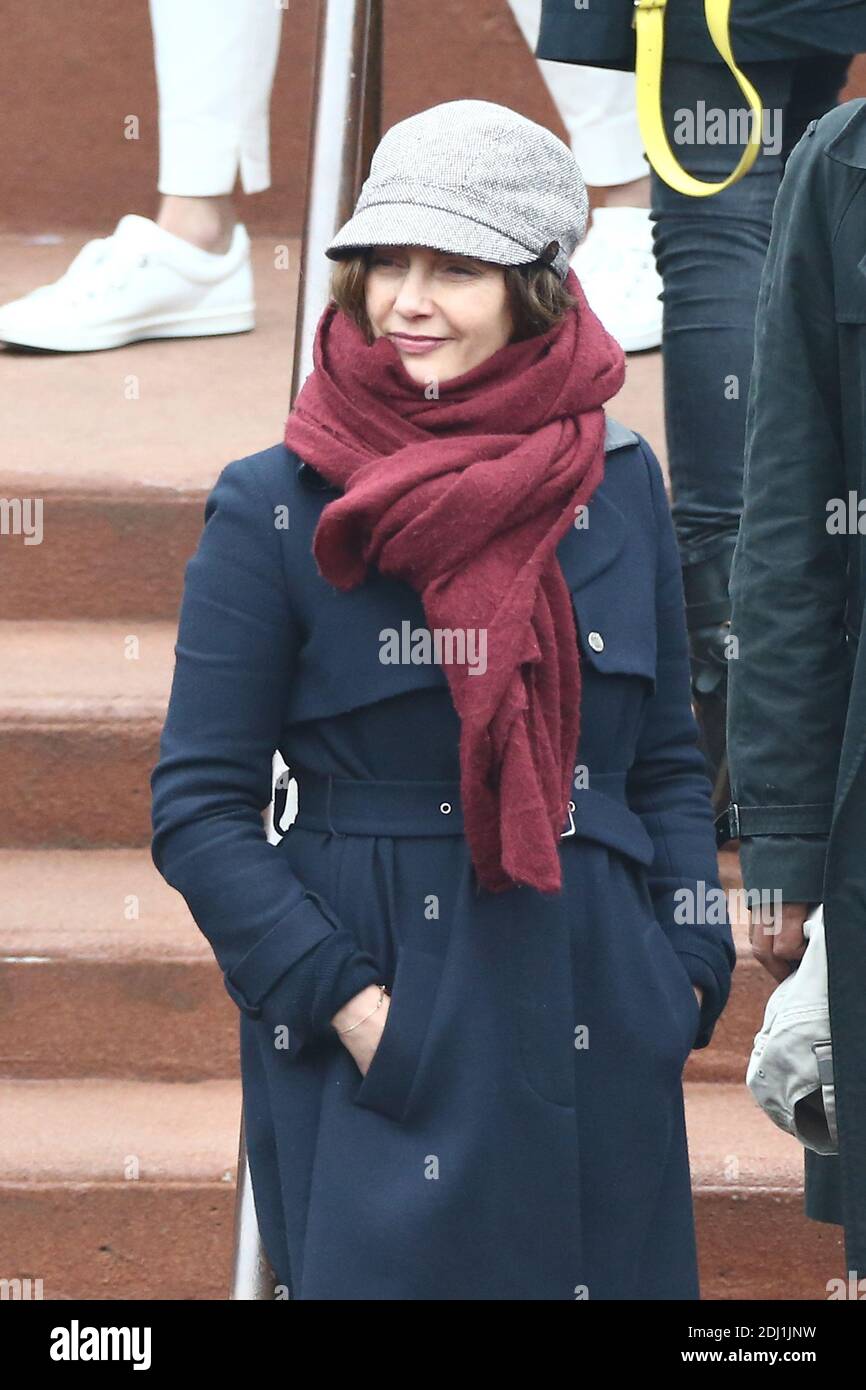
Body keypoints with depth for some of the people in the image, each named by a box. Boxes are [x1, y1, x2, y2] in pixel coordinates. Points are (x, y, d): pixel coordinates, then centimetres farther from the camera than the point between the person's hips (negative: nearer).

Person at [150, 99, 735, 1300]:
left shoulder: (618, 485, 6)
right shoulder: (275, 510, -5)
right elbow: (198, 807, -5)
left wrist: (689, 968, 2)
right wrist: (347, 1000, -13)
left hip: (599, 1031, 4)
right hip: (383, 1045, -4)